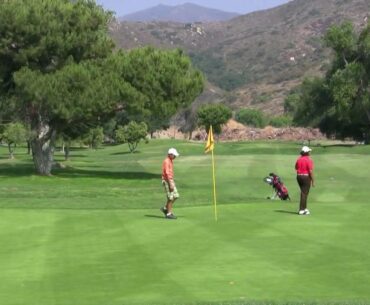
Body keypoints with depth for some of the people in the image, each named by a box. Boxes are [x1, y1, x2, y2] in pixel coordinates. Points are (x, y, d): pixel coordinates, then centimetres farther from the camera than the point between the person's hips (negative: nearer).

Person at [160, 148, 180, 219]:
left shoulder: (170, 161, 14)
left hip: (170, 180, 10)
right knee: (170, 197, -6)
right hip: (167, 181, -10)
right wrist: (171, 184, -25)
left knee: (176, 196, 9)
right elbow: (167, 173, -23)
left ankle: (165, 208, 18)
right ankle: (169, 214, 2)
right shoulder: (166, 162, -17)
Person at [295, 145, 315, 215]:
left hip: (299, 176, 7)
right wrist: (313, 181, -12)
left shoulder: (298, 159, 4)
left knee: (303, 192, 20)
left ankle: (304, 208, 25)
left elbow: (296, 168, 18)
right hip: (306, 177, -7)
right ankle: (301, 210, -2)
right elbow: (311, 171, -17)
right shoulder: (309, 160, -15)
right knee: (304, 193, -2)